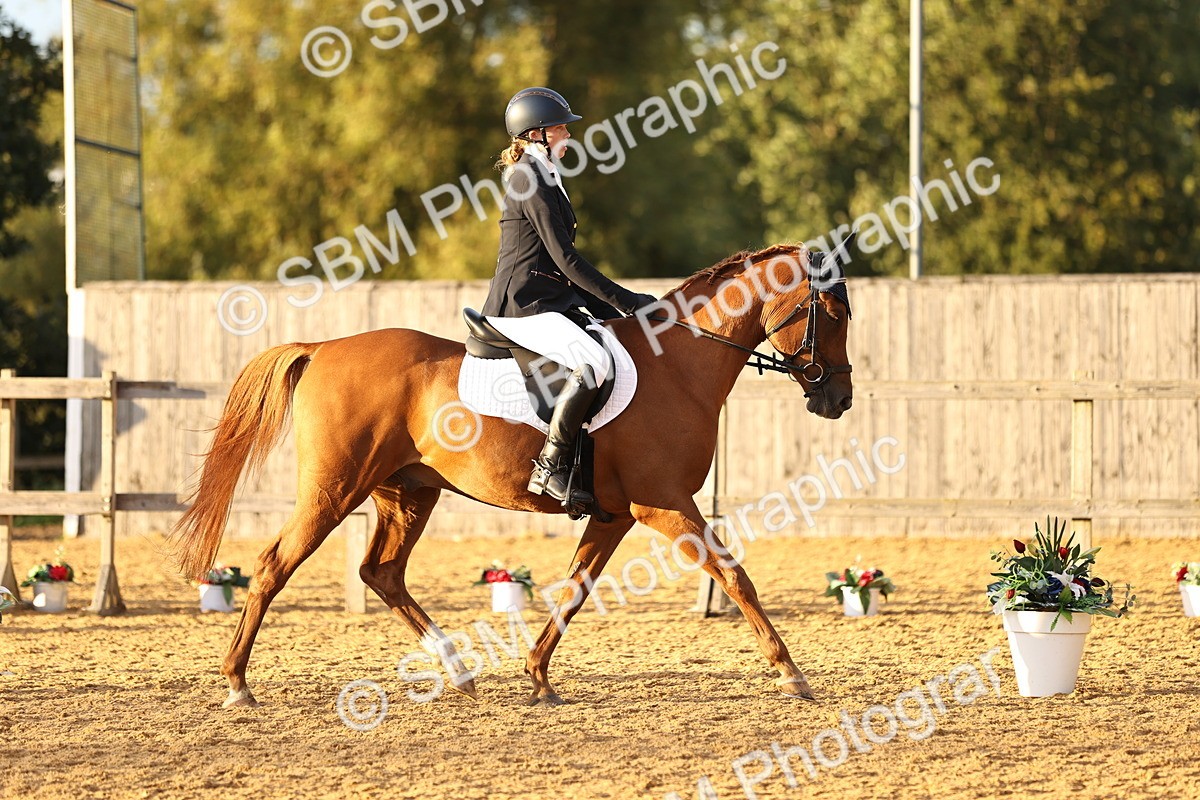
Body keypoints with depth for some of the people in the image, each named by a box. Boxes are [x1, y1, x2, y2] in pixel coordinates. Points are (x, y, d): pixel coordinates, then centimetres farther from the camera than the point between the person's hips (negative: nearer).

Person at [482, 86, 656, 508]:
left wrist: (603, 307, 16)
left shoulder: (542, 178, 21)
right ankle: (549, 468, -28)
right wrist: (622, 301, -15)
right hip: (524, 303, -11)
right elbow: (566, 259, -16)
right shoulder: (532, 181, -11)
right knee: (594, 361, -31)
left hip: (548, 299, 11)